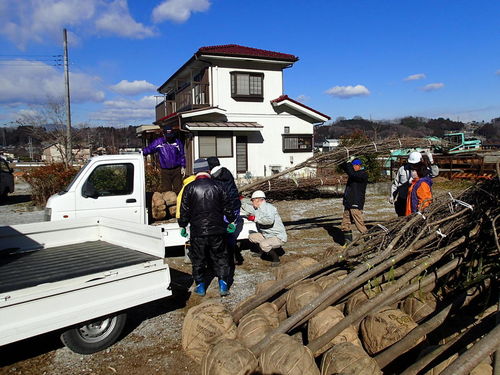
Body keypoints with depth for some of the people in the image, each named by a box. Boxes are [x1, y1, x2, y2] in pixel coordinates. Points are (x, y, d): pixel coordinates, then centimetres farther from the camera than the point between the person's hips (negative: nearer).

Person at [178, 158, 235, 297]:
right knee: (220, 257, 13)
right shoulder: (217, 186, 2)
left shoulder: (190, 188, -4)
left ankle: (200, 286, 19)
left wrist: (183, 226, 9)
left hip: (197, 231, -1)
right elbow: (227, 206, 8)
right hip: (216, 230, 2)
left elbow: (184, 209, -2)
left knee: (198, 259, 12)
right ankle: (223, 285, 12)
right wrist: (231, 221, 21)